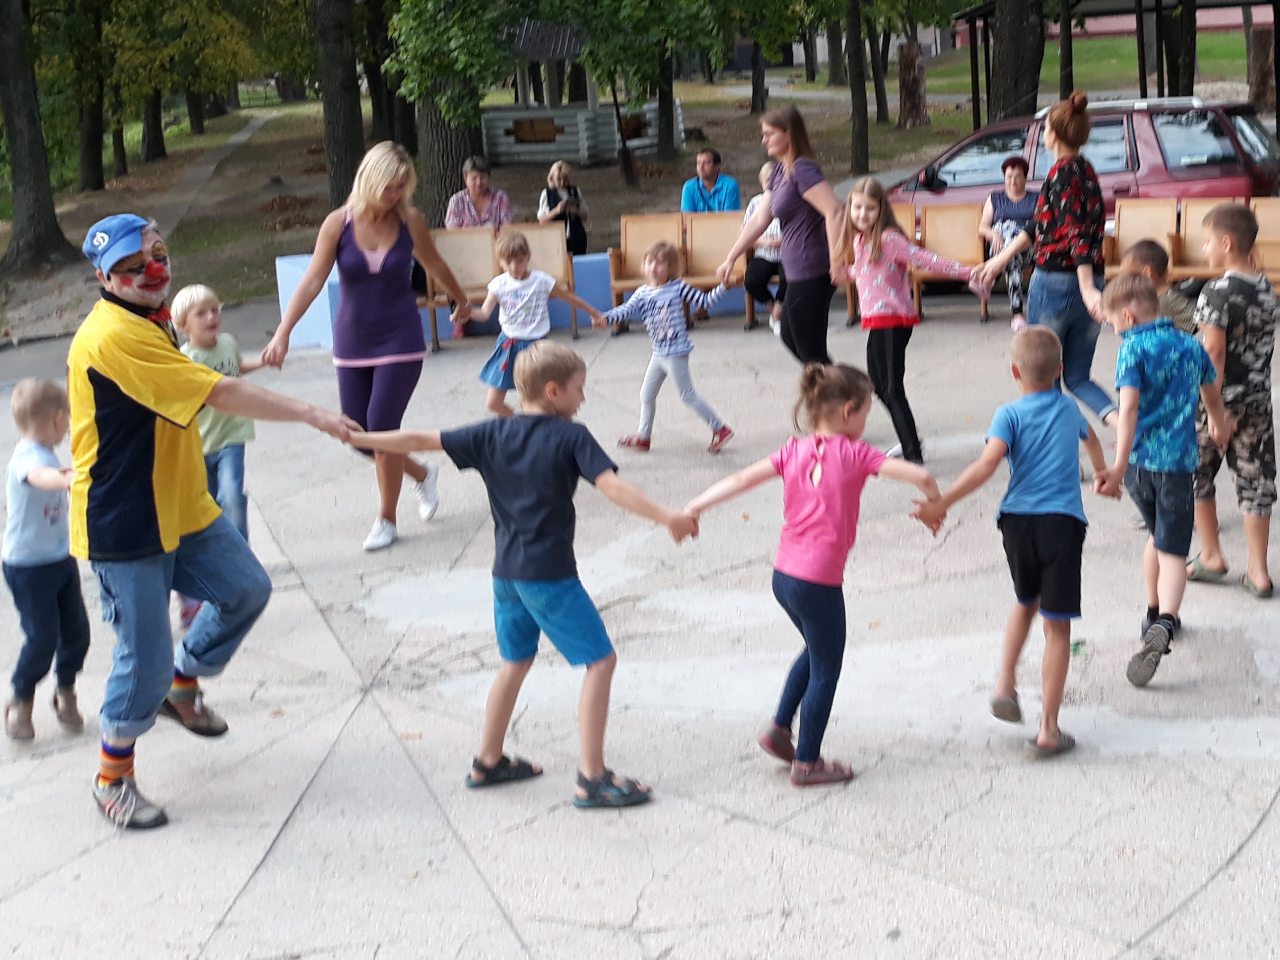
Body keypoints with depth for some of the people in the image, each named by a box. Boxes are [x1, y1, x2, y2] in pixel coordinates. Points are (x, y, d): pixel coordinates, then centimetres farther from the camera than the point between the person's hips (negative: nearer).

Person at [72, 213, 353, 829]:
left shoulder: (151, 321, 10)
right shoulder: (113, 335, -25)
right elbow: (220, 395, -29)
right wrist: (313, 415, -29)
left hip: (181, 508, 9)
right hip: (124, 524, -9)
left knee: (245, 589, 11)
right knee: (146, 656, -3)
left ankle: (181, 688, 32)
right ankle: (112, 777, 17)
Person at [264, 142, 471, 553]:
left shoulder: (410, 222, -8)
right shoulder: (338, 223, -11)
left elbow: (435, 265, 11)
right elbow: (312, 282, -14)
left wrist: (462, 301, 26)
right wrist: (283, 334, -24)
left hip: (400, 339, -2)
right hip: (352, 340, 2)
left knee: (382, 427, -9)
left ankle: (386, 520, 10)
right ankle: (421, 474, 34)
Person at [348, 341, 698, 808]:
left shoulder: (492, 434, 5)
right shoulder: (571, 437, -10)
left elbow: (421, 440, 6)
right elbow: (612, 486, -22)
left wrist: (356, 438, 15)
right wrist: (666, 517, -24)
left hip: (506, 572, 7)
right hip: (550, 575, -7)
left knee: (516, 661, 24)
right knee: (600, 661, -1)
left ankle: (488, 762, 34)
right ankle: (592, 778, -4)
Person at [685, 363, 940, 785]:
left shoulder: (794, 451, 4)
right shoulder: (854, 453, -9)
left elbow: (742, 479, -5)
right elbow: (919, 476, -16)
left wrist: (694, 508, -5)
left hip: (783, 575, 6)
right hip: (820, 582, -6)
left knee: (816, 650, 29)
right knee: (825, 669, 10)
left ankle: (780, 728, 27)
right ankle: (807, 762, 17)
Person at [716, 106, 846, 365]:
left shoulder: (802, 169, -15)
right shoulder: (780, 172, 14)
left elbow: (834, 212, -25)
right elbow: (759, 220, 17)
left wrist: (836, 263, -26)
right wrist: (730, 259, 17)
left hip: (811, 273, -10)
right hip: (799, 273, 10)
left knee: (809, 349, -3)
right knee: (791, 337, 21)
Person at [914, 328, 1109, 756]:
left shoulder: (1010, 414, 1)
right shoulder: (1069, 408, 13)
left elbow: (987, 464, -18)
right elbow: (1090, 437, 37)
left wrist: (941, 503, -21)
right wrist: (1102, 471, 59)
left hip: (1018, 520, 0)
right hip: (1063, 522, 0)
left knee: (1025, 603, 28)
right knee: (1057, 626, 2)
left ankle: (1005, 684, 19)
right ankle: (1048, 730, 1)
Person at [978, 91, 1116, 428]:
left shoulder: (1062, 173, -12)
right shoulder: (1087, 171, 14)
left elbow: (1076, 232, -23)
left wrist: (1087, 289, -30)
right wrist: (1002, 258, 25)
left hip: (1055, 283, -8)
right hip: (1087, 284, 8)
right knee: (1078, 377, 14)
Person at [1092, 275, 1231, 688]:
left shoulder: (1134, 348, -6)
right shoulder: (1191, 346, 8)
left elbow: (1129, 408, -19)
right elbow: (1212, 395, 27)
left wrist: (1119, 466, -25)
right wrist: (1220, 425, 49)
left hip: (1140, 461, -1)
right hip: (1178, 463, 1)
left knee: (1157, 534, 24)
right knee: (1172, 550, -1)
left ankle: (1155, 616, 36)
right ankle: (1164, 622, -26)